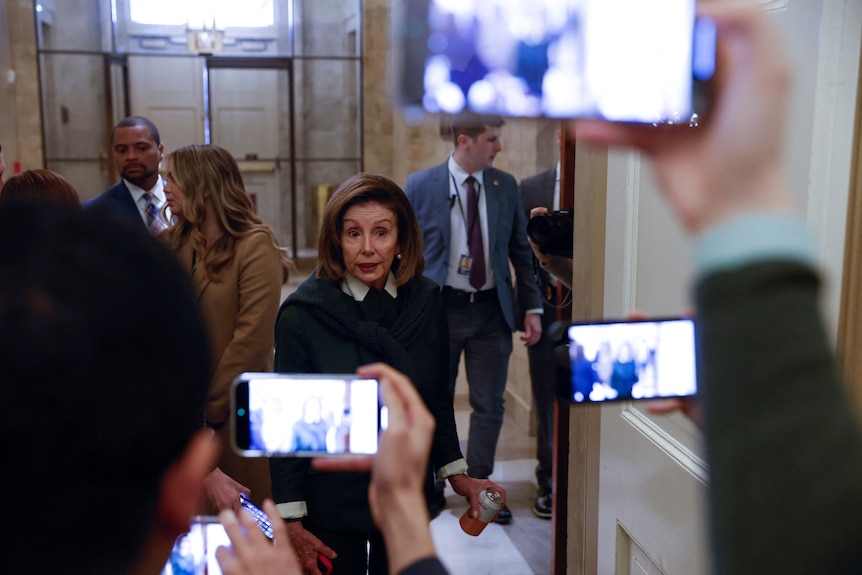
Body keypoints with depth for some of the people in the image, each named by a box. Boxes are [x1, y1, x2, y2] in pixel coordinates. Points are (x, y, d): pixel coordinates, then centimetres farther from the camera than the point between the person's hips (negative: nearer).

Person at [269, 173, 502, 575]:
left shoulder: (425, 302, -3)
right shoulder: (303, 314, -14)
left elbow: (438, 399, 7)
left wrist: (455, 474, 8)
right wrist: (291, 522, -12)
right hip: (329, 507, -3)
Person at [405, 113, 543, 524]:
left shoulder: (506, 187, 3)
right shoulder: (420, 186, -6)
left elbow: (520, 250, 7)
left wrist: (532, 307, 2)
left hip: (492, 309, 3)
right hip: (440, 307, -2)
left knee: (490, 405, 9)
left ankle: (479, 486, 26)